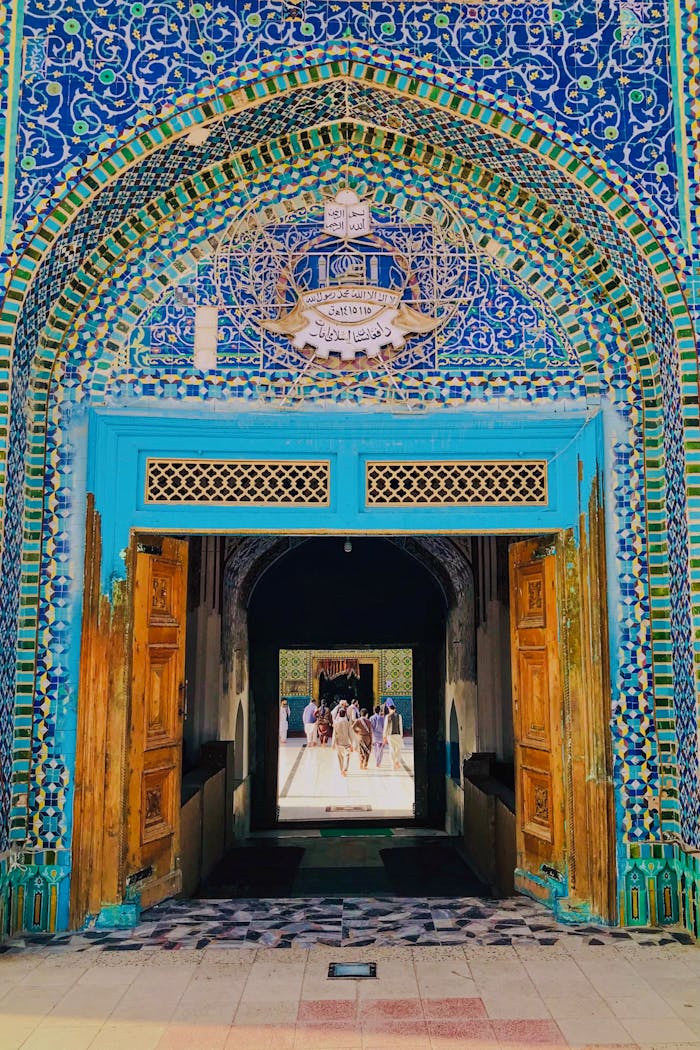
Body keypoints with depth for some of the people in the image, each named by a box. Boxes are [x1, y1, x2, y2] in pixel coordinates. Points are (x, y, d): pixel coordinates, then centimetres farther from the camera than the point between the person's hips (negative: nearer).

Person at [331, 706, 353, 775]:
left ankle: (342, 771, 23)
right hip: (346, 742, -1)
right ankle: (345, 769, -17)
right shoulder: (347, 723, -7)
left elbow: (334, 734, -4)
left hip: (338, 743, 1)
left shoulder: (336, 723, -7)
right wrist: (351, 743, 3)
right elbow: (350, 734, -4)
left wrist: (333, 744, 3)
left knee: (340, 757, 15)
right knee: (347, 756, 3)